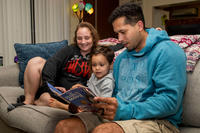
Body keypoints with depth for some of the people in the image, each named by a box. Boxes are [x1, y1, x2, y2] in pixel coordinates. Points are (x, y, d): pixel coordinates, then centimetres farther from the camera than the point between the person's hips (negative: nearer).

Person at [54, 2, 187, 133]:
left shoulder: (167, 52, -6)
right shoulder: (121, 58, 20)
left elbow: (170, 100, -17)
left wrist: (125, 111, -23)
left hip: (157, 121, -6)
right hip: (119, 117, 7)